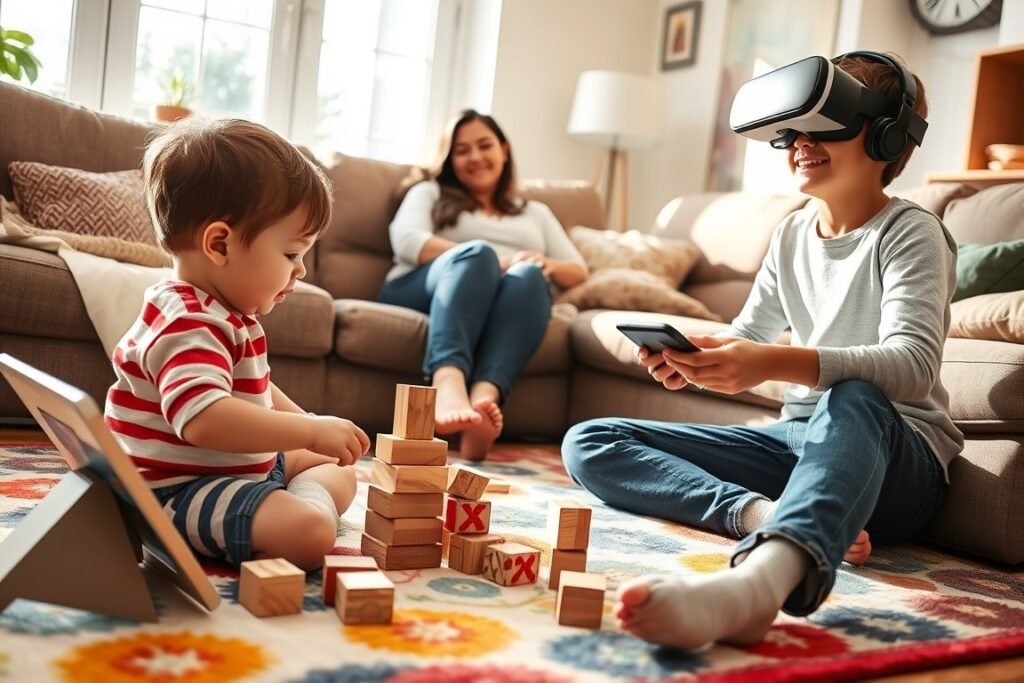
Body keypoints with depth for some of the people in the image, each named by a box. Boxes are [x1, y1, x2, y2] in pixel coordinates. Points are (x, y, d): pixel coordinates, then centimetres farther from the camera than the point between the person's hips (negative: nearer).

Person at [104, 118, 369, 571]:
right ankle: (306, 497, -5)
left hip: (238, 468, 11)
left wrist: (307, 424, 16)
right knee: (309, 532, -32)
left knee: (339, 470, 25)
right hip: (179, 494, -11)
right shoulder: (187, 324, -25)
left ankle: (302, 495, 2)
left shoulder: (226, 313, 10)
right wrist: (311, 432, -37)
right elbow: (204, 419, -42)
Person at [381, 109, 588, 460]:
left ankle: (485, 398, -58)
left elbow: (578, 271, 22)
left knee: (530, 276, -32)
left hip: (507, 306, 2)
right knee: (477, 254, -34)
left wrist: (549, 266, -4)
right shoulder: (429, 192, 25)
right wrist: (491, 262, -11)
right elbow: (406, 240, 2)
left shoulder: (535, 212, 33)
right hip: (423, 294, -2)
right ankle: (448, 387, -61)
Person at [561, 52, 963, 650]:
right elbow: (748, 337, 12)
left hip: (902, 456, -6)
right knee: (589, 442, -8)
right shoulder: (793, 233, 10)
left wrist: (776, 364, -43)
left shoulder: (911, 233, -9)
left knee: (852, 399, -44)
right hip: (800, 438, 6)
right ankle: (766, 514, -28)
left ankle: (760, 577, -69)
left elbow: (913, 364, -26)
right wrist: (694, 360, -13)